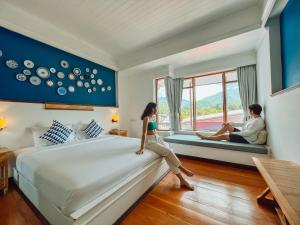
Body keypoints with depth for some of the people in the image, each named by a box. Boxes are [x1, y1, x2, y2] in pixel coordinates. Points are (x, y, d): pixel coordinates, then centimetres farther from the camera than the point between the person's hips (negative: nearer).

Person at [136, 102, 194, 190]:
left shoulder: (153, 117, 11)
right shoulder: (146, 118, -15)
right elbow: (144, 133, -21)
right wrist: (142, 148, -23)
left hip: (158, 138, 7)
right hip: (150, 141, -7)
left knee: (168, 155, -11)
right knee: (168, 152, -19)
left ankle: (182, 180, -7)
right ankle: (183, 169, 1)